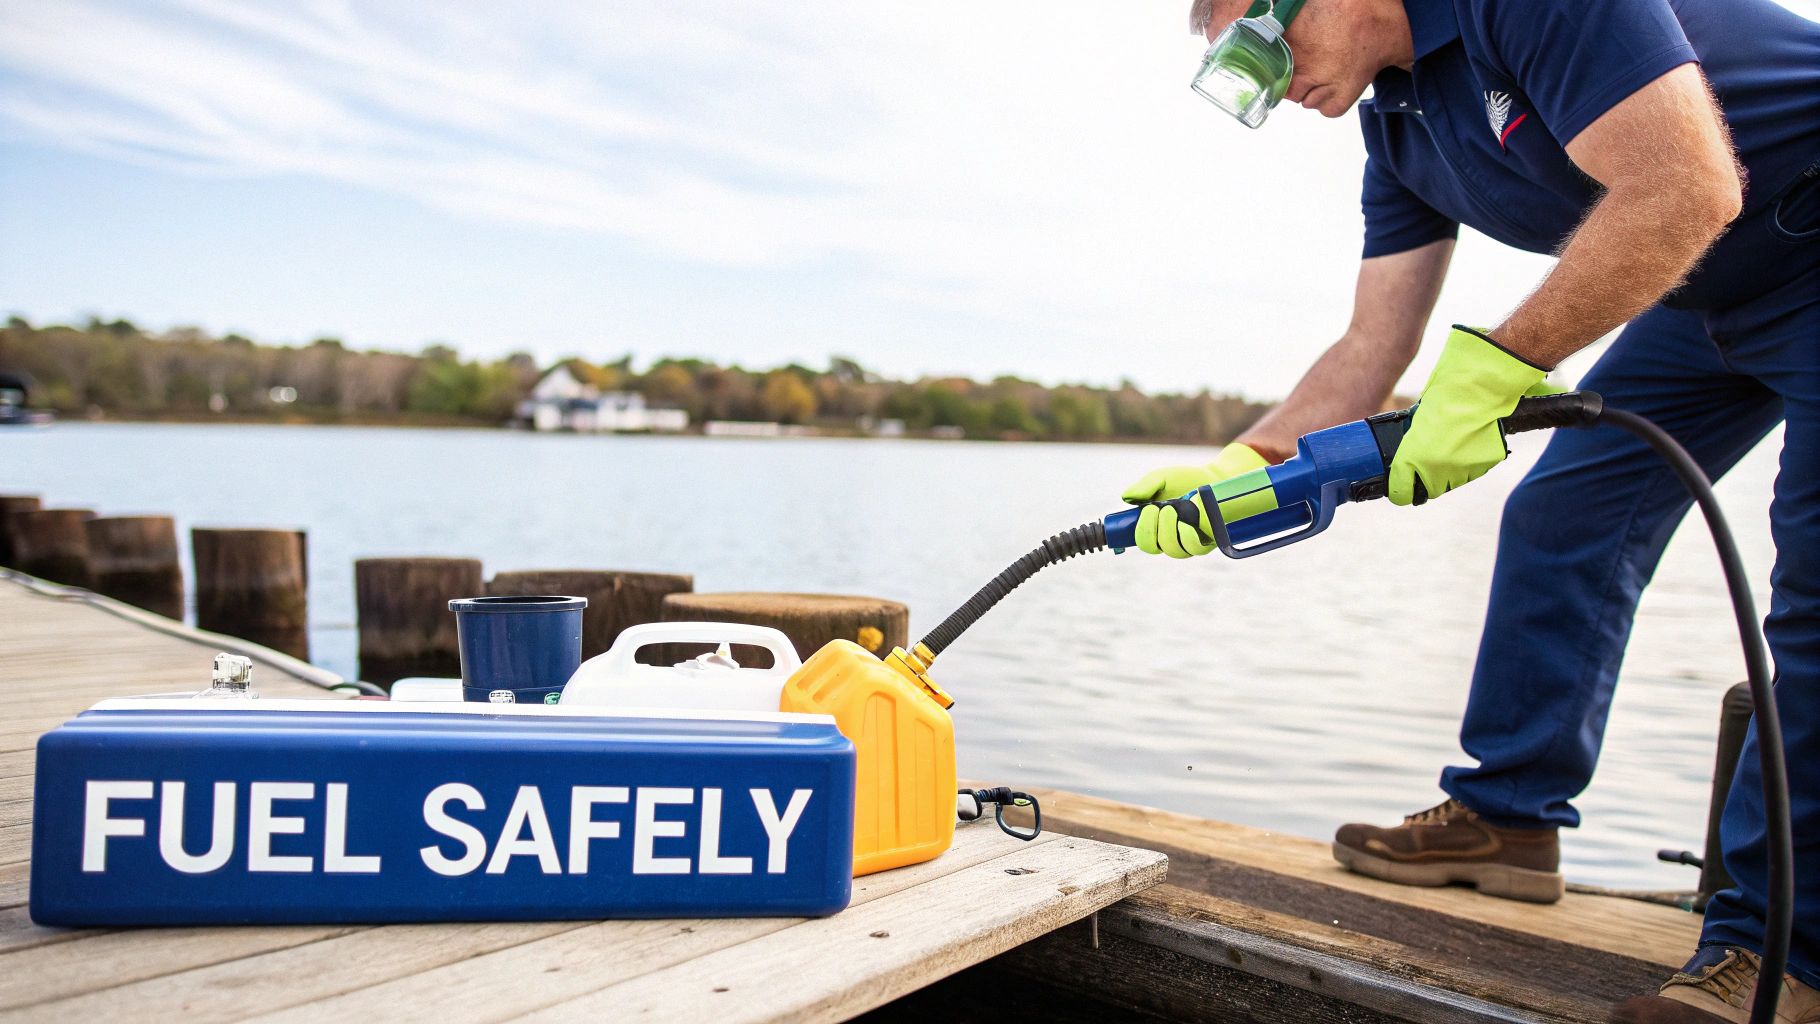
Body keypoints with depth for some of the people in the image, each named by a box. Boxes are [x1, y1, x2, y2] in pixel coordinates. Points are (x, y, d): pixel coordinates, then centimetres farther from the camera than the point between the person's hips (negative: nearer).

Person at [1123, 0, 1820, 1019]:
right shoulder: (1401, 129, 1)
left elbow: (1685, 189, -37)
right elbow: (1370, 355, 0)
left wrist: (1495, 365, -32)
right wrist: (1237, 466, -10)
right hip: (1705, 293, 9)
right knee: (1564, 522, 4)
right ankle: (1508, 819, 13)